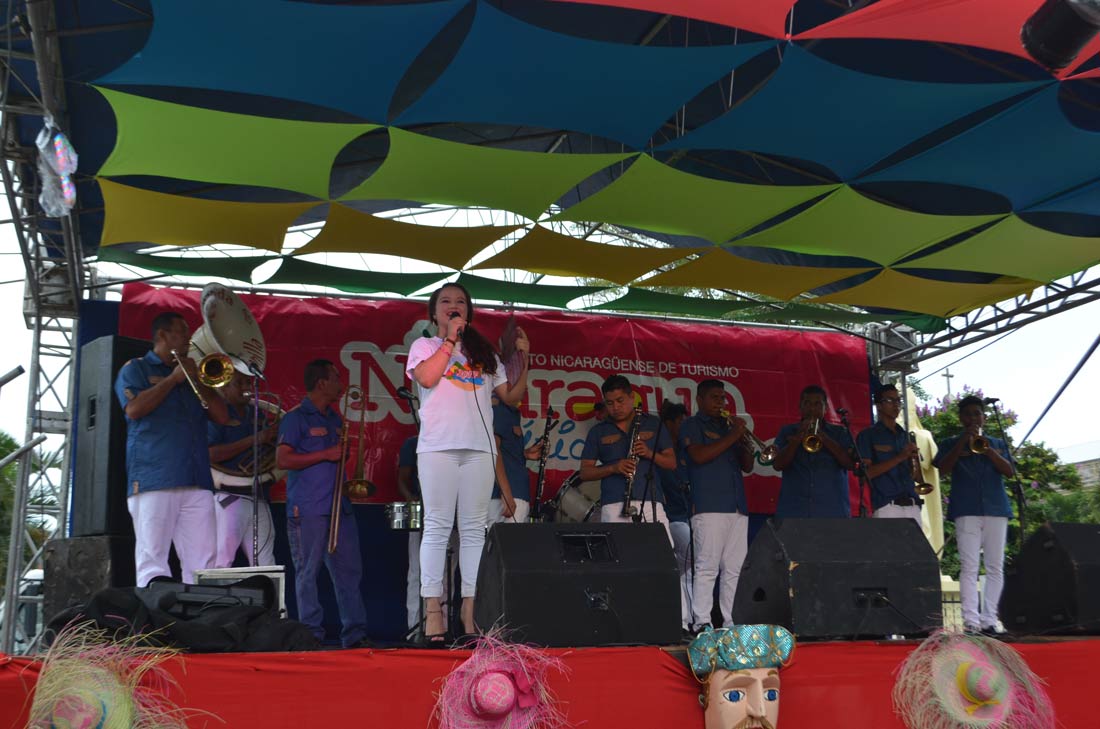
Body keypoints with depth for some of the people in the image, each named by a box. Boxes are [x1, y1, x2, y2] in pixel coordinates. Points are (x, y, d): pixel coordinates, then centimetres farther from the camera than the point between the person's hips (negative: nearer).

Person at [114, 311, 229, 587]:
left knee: (203, 560, -2)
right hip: (154, 481, -5)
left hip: (196, 482, 5)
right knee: (152, 559, -8)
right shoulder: (136, 369, 11)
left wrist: (197, 379, 8)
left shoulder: (191, 374, 26)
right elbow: (134, 409, -9)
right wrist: (173, 379, -2)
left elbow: (222, 416, 17)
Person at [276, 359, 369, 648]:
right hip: (308, 509, -7)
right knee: (307, 572, -3)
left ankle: (355, 632, 8)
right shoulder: (296, 418, -3)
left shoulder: (335, 419, 19)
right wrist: (325, 455, -14)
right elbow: (283, 459, -12)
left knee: (349, 570, 4)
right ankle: (311, 634, 3)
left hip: (339, 506, 7)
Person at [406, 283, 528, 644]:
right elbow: (426, 377, -9)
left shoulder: (484, 353, 22)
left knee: (474, 529, 0)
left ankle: (470, 608, 0)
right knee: (437, 526, -7)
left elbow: (511, 397, 17)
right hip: (438, 446, -3)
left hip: (479, 447, 3)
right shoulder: (425, 345, 13)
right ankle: (433, 610, -7)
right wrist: (450, 338, -3)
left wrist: (524, 360, 5)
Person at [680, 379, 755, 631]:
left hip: (737, 507, 6)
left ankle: (731, 622, 7)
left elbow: (747, 466, 21)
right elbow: (699, 455, -12)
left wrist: (745, 441, 1)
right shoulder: (691, 426, 6)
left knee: (734, 569, 4)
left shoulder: (728, 425, 24)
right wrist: (732, 437, -9)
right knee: (707, 567, -9)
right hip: (709, 506, -6)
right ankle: (702, 623, -7)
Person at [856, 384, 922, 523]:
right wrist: (899, 458, -12)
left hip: (912, 505, 5)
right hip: (886, 506, -5)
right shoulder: (867, 436, 3)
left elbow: (911, 472, 20)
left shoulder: (904, 435, 20)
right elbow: (866, 473, -7)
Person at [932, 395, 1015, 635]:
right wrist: (962, 443, -8)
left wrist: (986, 449, -9)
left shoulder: (998, 444, 19)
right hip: (966, 510, -2)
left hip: (995, 509, 2)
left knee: (995, 568, -1)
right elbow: (943, 468, -2)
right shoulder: (950, 444, 15)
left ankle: (989, 620, 2)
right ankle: (971, 621, -13)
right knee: (969, 567, -10)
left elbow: (1009, 471, 4)